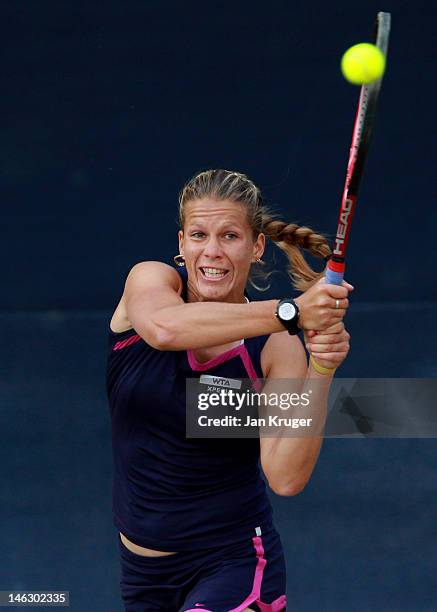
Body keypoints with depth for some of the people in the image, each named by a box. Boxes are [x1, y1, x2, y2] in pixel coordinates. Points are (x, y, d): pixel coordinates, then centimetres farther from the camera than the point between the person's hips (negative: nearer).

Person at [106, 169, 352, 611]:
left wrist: (320, 374, -31)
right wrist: (291, 311, -40)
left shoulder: (278, 347, -10)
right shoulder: (150, 279, -7)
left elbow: (286, 478, -20)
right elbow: (163, 328, -33)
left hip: (232, 563, -3)